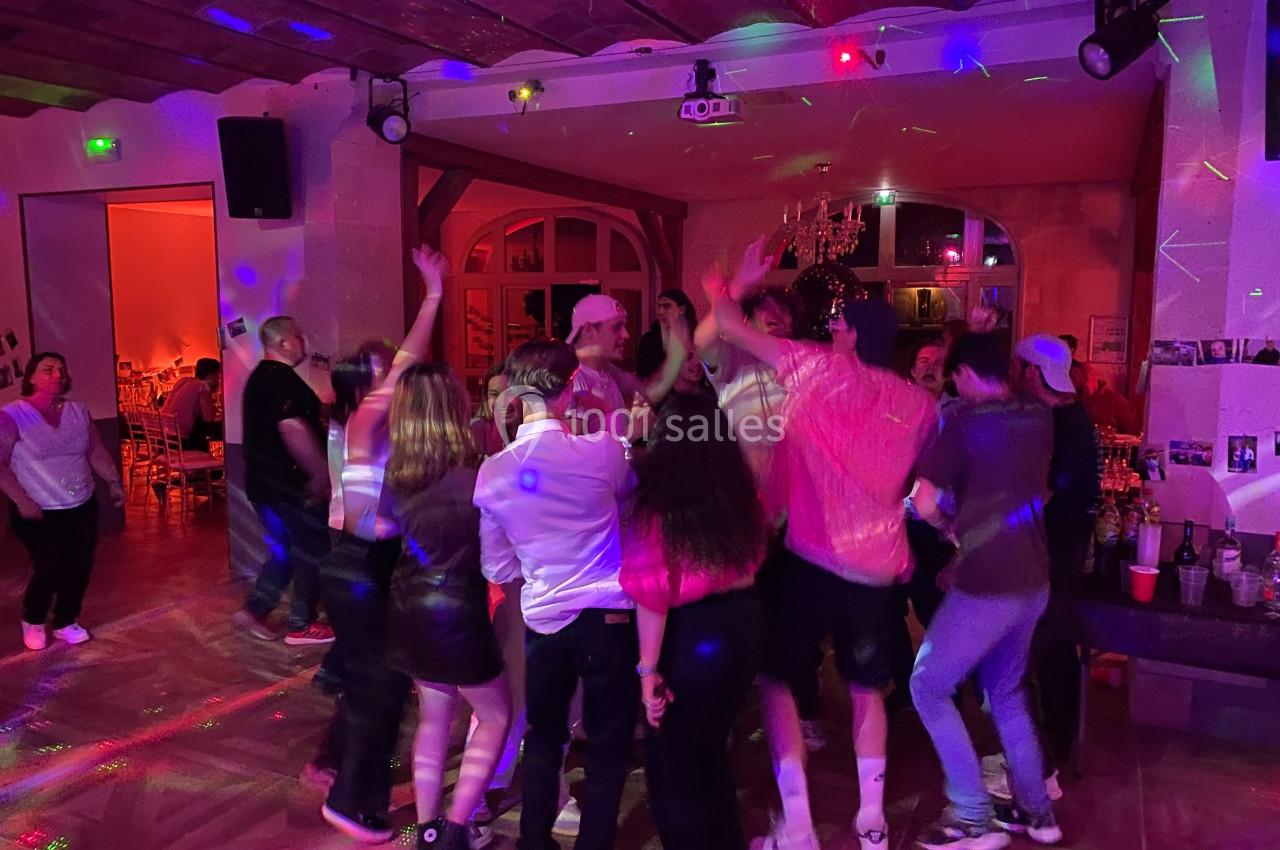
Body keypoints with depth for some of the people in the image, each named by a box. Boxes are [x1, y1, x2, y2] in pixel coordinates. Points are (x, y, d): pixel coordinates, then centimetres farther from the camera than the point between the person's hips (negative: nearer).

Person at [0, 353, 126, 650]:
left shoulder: (78, 411, 4)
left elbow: (96, 451, 14)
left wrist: (113, 482, 7)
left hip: (82, 507, 5)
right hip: (38, 512, -5)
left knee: (79, 567, 6)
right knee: (49, 569, -6)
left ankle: (66, 622, 28)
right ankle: (32, 621, 23)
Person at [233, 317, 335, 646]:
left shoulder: (261, 376, 14)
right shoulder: (283, 379, -19)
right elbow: (294, 431, -30)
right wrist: (322, 474, -23)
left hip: (268, 481, 10)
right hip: (289, 485, -9)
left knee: (286, 549, 19)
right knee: (313, 551, 2)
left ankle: (254, 610, 20)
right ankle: (302, 626, 10)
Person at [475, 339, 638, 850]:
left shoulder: (492, 471, -5)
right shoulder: (602, 449, -14)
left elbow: (497, 568, 3)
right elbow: (630, 492, 10)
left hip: (543, 620, 3)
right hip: (610, 615, -3)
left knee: (543, 735, 23)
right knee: (608, 744, 13)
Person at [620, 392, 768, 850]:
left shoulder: (654, 496, -16)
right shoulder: (739, 486, -2)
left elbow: (653, 592, -17)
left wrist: (648, 669, -12)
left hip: (694, 634, -6)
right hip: (746, 618, 6)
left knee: (669, 761, 14)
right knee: (711, 746, 26)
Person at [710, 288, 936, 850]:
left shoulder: (822, 370, -6)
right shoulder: (917, 403, 7)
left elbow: (730, 327, -2)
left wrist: (726, 288, 15)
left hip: (811, 558, -5)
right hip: (878, 563, 5)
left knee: (777, 679, 9)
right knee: (866, 686, 21)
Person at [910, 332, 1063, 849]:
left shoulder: (964, 422, -14)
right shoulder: (1040, 417, 6)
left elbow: (924, 504, -14)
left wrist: (950, 528, 7)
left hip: (987, 587, -7)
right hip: (1033, 581, 7)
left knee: (928, 687, 7)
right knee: (1006, 692, 23)